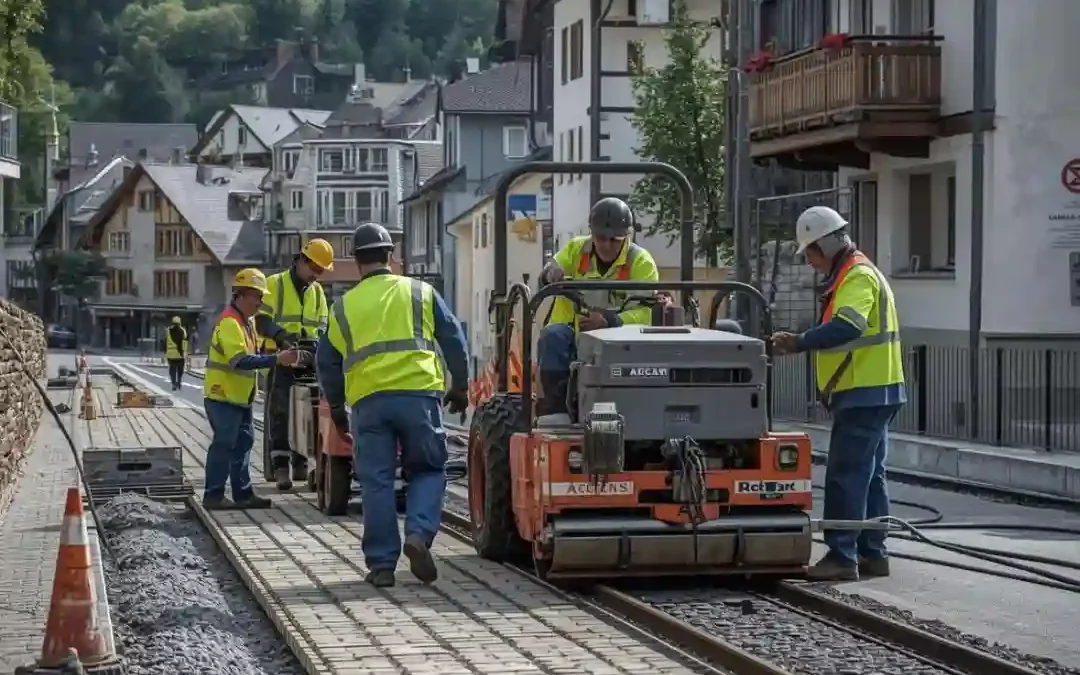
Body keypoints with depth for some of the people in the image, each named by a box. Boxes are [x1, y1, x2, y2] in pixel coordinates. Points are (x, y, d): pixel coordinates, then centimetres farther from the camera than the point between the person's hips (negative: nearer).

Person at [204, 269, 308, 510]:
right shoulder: (230, 323, -20)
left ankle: (243, 494, 18)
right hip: (222, 397, -10)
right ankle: (213, 496, -2)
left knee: (242, 444, 12)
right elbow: (240, 360, -30)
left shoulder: (247, 322, 13)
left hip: (239, 397, 10)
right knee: (224, 444, -7)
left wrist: (283, 356, 4)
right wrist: (277, 359, -34)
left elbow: (254, 353, 20)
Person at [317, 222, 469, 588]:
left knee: (376, 482, 5)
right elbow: (454, 340, 11)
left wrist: (336, 407, 29)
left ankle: (381, 563, 4)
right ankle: (418, 533, -12)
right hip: (419, 394, -1)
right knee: (428, 471, 11)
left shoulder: (344, 306, 14)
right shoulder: (421, 293, 10)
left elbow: (327, 362, 17)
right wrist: (460, 388, 22)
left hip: (368, 400, 1)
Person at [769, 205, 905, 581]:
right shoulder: (850, 275, 19)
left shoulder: (858, 277, -15)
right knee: (869, 476, 13)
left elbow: (846, 327, -31)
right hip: (873, 393, 11)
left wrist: (800, 343, -35)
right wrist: (801, 343, 10)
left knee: (846, 476, -10)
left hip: (863, 394, -11)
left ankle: (842, 556, -10)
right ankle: (872, 553, 18)